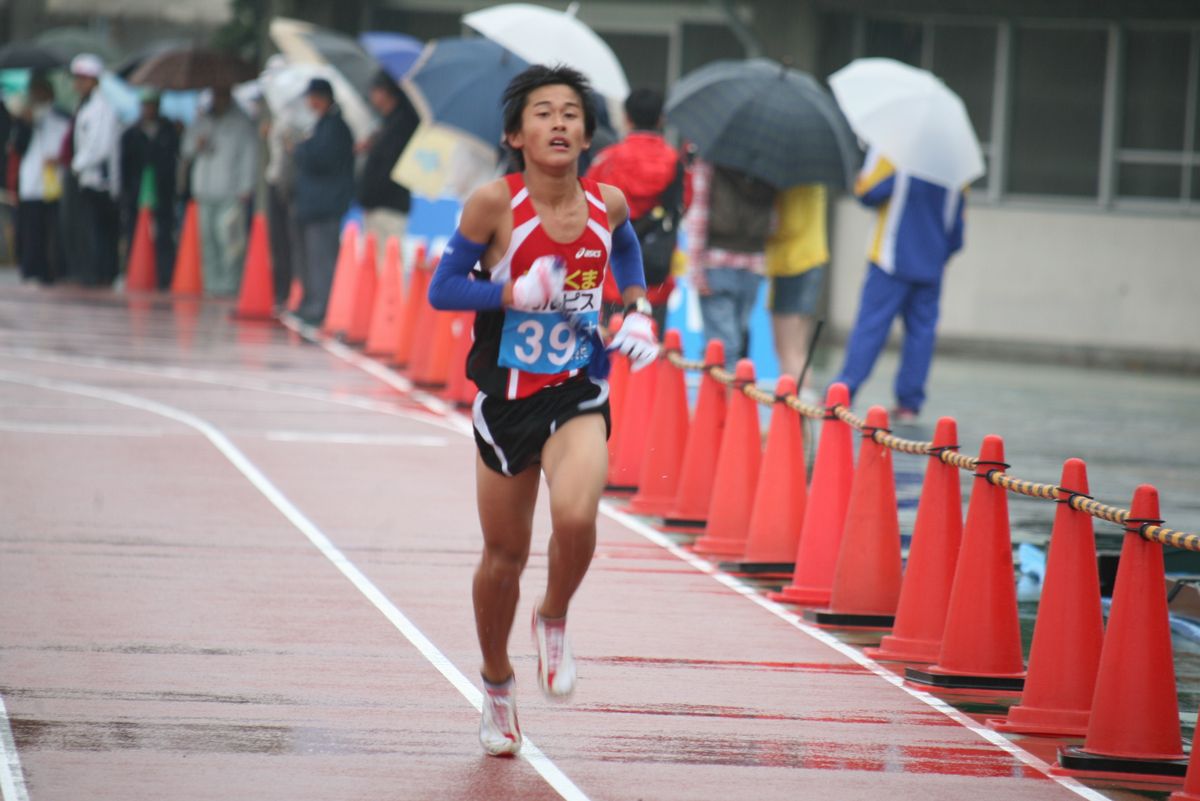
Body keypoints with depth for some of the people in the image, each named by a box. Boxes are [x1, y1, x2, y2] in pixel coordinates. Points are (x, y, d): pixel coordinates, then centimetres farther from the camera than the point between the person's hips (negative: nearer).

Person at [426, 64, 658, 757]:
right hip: (507, 395, -1)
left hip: (578, 394, 1)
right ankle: (498, 687, 34)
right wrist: (516, 293, -22)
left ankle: (554, 621, 6)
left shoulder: (609, 203, -4)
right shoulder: (495, 204, -13)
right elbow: (441, 289, -8)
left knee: (576, 518, -27)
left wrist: (638, 311, 5)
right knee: (505, 556, 10)